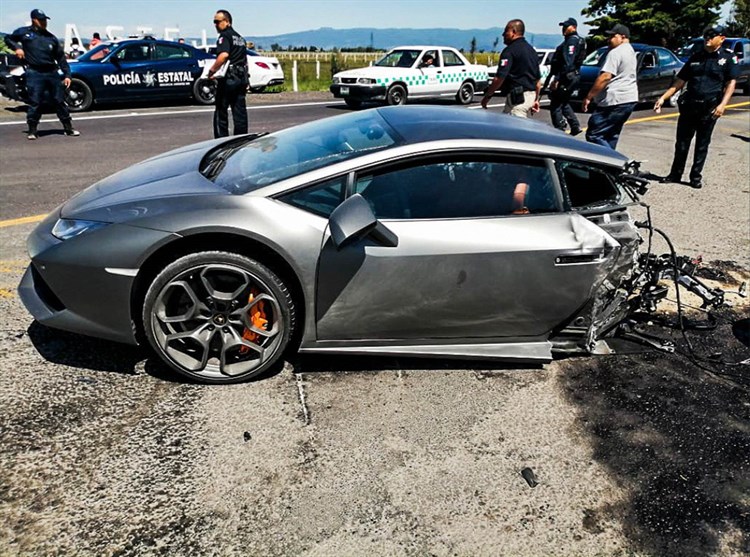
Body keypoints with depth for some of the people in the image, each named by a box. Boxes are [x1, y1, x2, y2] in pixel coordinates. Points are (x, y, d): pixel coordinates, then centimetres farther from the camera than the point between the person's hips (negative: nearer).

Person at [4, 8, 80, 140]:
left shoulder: (51, 37, 13)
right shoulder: (24, 32, 6)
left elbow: (60, 57, 13)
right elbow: (8, 38, 19)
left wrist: (67, 74, 6)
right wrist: (17, 47, -2)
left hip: (52, 72, 3)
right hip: (34, 73, -3)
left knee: (60, 101, 6)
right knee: (34, 103, -5)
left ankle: (68, 128, 14)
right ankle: (32, 130, 4)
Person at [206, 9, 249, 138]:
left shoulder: (224, 36, -8)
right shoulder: (240, 37, 19)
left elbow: (224, 55, -26)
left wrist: (212, 70, -20)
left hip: (228, 79, -8)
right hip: (241, 78, 8)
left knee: (221, 112, -2)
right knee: (240, 111, 8)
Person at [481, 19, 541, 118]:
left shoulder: (510, 51, -11)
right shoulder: (531, 50, 18)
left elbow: (499, 78, -19)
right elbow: (538, 79, 20)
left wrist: (487, 96, -9)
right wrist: (536, 99, 25)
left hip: (517, 96, -10)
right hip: (531, 95, 10)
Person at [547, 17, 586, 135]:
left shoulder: (572, 40, -14)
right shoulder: (578, 40, 19)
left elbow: (567, 63, -24)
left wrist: (556, 79, -27)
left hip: (567, 77, -11)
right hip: (573, 76, 11)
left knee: (555, 105, -7)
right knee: (563, 103, 22)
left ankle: (560, 130, -6)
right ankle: (575, 126, 23)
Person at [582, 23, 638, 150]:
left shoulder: (616, 52, -12)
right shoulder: (631, 52, 21)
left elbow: (605, 77, -19)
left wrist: (588, 97, -17)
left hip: (615, 102, -11)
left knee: (593, 135, -11)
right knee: (611, 136, 14)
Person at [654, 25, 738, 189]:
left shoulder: (728, 58, 2)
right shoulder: (696, 57, 13)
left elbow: (731, 83, -5)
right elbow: (680, 81, 12)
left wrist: (722, 104, -20)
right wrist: (663, 98, 1)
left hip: (709, 109, -3)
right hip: (689, 106, 3)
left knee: (702, 144, 6)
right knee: (681, 142, 6)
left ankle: (696, 177, 14)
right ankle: (675, 174, 17)